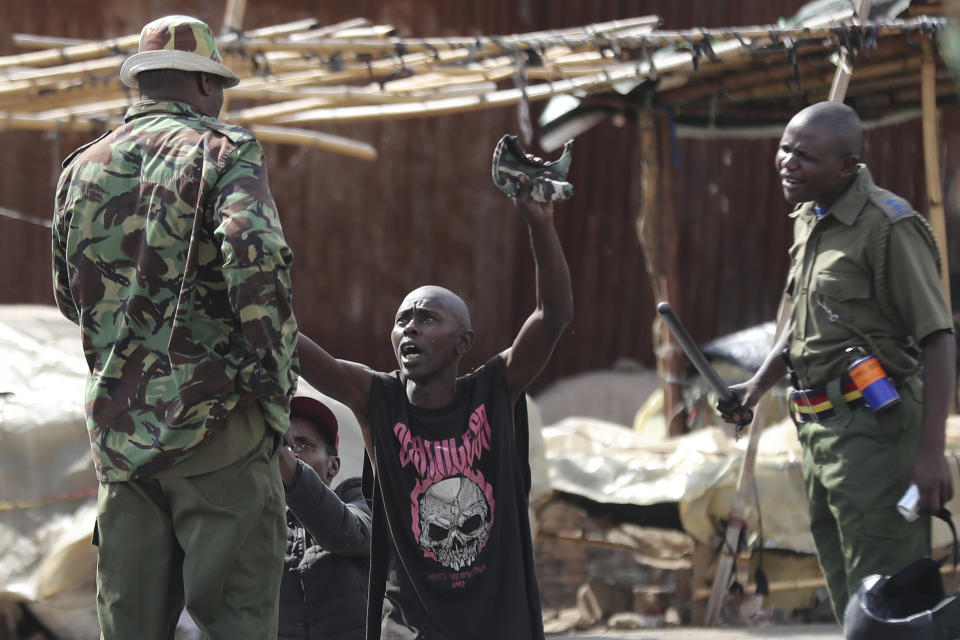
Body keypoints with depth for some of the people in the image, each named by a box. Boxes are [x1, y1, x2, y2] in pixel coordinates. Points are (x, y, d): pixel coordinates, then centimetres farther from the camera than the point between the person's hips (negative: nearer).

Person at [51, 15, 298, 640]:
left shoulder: (81, 171, 14)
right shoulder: (222, 153, -5)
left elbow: (71, 297, 24)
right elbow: (257, 261, -21)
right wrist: (276, 382, -15)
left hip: (118, 433, 6)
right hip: (215, 424, -6)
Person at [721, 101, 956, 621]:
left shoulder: (888, 227, -15)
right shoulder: (808, 219, 13)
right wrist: (758, 385, 16)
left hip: (872, 428, -10)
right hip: (817, 431, 10)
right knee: (849, 601, 16)